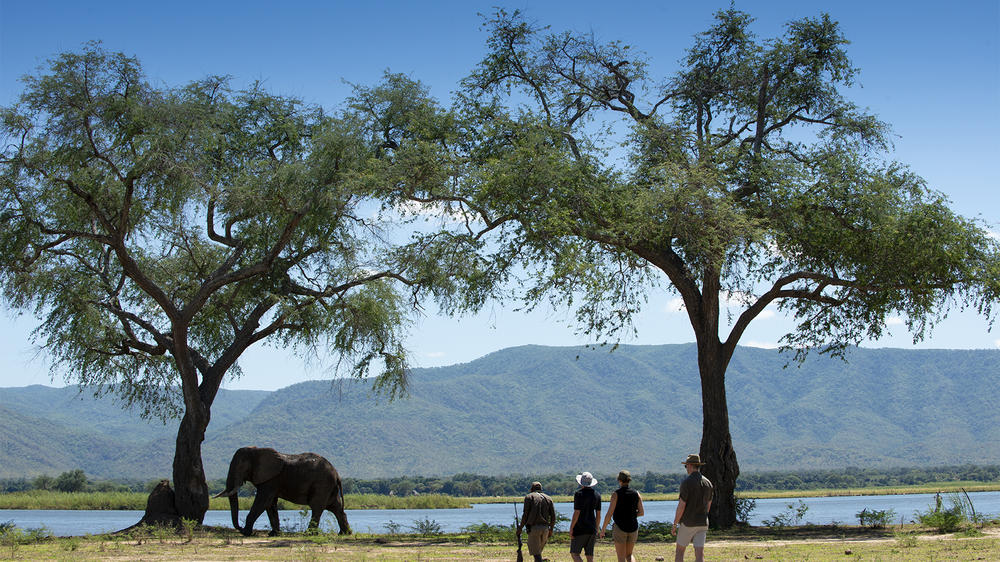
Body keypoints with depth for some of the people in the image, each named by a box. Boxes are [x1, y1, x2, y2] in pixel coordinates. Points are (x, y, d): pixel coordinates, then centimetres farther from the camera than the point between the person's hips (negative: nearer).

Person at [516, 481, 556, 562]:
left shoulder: (529, 497, 4)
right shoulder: (548, 498, 15)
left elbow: (525, 514, -5)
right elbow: (553, 516, 9)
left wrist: (520, 528, 2)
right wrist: (551, 529, 19)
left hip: (533, 528, -4)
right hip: (545, 528, 4)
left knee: (536, 553, -5)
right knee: (538, 551, 19)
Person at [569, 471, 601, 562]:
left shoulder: (579, 494, -12)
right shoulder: (597, 495, 7)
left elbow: (576, 513, -16)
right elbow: (598, 514, 10)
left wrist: (571, 528, -11)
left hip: (580, 529, -6)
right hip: (592, 529, 6)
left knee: (574, 553, -1)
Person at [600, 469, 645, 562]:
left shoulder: (616, 494, -10)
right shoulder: (636, 494, 2)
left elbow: (609, 514, -11)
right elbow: (641, 512, 5)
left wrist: (603, 529, -2)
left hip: (620, 527, -4)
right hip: (633, 528, 4)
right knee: (629, 555, 21)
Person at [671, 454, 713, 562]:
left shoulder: (687, 483, -14)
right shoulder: (707, 483, 6)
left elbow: (681, 506, -15)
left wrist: (674, 525, -7)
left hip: (688, 523, -5)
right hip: (702, 524, 5)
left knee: (679, 550, 12)